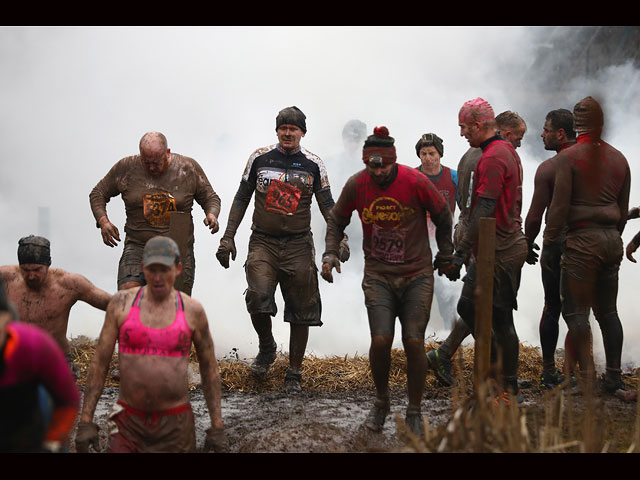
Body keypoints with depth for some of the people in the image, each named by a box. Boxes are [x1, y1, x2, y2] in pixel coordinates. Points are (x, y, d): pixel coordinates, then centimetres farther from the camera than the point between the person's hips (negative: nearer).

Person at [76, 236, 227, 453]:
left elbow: (209, 369, 7)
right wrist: (85, 422, -5)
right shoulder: (122, 303, -1)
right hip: (128, 423, 0)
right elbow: (99, 362, 0)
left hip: (175, 425, 0)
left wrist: (217, 427, 3)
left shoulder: (192, 310, -1)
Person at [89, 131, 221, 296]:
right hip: (138, 247, 0)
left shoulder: (189, 168, 0)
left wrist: (212, 214, -12)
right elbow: (97, 194, 11)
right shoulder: (125, 168, 0)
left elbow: (210, 198, 11)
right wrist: (103, 221, -7)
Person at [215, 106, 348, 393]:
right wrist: (228, 237, 5)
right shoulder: (260, 158, 5)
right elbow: (241, 199, 11)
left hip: (299, 245, 0)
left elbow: (327, 205, 8)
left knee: (301, 311, 1)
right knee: (258, 298, -21)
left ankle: (294, 373, 15)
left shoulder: (313, 165, 4)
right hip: (263, 242, 0)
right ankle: (266, 348, 8)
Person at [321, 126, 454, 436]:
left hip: (416, 274, -1)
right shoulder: (356, 185, -7)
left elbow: (442, 216, 4)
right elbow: (337, 220, 11)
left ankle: (414, 413, 10)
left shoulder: (415, 182, -14)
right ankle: (381, 402, 14)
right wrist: (331, 253, -3)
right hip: (378, 274, 1)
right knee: (381, 340, -13)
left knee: (414, 343, -9)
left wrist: (445, 256, 12)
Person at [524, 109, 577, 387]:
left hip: (556, 245, -1)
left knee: (551, 308, 13)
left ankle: (549, 372, 20)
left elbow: (534, 217, -9)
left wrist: (528, 244, 7)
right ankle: (568, 374, 1)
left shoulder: (548, 168, -8)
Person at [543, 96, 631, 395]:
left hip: (582, 239, -6)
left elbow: (559, 205, -11)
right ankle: (614, 378, 14)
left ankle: (586, 378, -8)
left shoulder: (568, 157, -8)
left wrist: (549, 239, -4)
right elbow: (624, 208, 16)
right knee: (608, 311, 12)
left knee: (575, 310, -3)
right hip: (611, 240, 6)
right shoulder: (618, 159, 11)